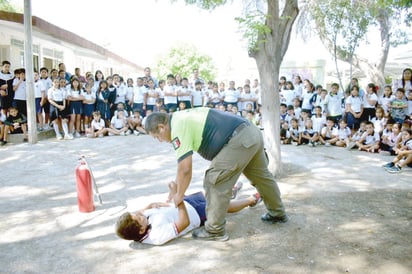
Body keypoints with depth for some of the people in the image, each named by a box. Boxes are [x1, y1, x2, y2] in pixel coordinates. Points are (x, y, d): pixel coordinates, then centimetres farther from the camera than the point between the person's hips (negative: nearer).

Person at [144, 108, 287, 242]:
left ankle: (215, 230, 7)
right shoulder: (183, 118, 18)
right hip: (253, 133, 11)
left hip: (239, 140, -11)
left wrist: (179, 195, 2)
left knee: (215, 182, -4)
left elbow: (185, 169, -14)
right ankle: (278, 213, 45)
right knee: (261, 176, 25)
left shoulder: (177, 127, -11)